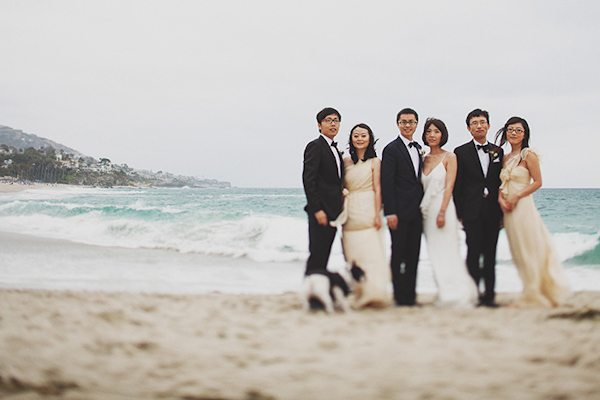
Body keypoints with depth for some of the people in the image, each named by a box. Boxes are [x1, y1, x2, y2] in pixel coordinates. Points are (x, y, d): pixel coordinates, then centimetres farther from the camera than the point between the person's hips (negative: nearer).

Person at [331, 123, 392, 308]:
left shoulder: (374, 162, 1)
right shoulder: (346, 161, 12)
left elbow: (377, 190, -4)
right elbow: (342, 187, 14)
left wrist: (377, 215, -12)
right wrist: (342, 214, 3)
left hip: (368, 211, -4)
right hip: (350, 213, 4)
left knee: (371, 252, -10)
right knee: (353, 254, 2)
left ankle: (374, 293, -10)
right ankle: (358, 295, 6)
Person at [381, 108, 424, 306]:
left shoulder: (419, 148, 15)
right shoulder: (391, 149, -6)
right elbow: (386, 183, -11)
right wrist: (390, 213, -17)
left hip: (416, 211, 7)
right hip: (400, 211, -7)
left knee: (413, 256, 8)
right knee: (398, 254, -1)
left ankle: (410, 295, 13)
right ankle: (400, 296, 5)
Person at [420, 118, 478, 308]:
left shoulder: (449, 157, -1)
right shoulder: (423, 159, 14)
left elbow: (449, 186, -9)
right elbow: (422, 187, 14)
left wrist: (442, 212, -17)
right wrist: (421, 211, 5)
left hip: (443, 209, -6)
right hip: (427, 211, 6)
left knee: (446, 253, -7)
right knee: (434, 255, 5)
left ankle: (455, 297, -3)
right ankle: (443, 296, 9)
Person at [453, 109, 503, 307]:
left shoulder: (498, 151, 13)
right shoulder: (461, 152, 2)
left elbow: (501, 182, 13)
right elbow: (456, 185, 0)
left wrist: (503, 209, 6)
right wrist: (458, 213, -6)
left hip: (493, 212, 3)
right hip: (472, 211, -3)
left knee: (490, 254, 6)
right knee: (473, 253, -4)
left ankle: (489, 295, 11)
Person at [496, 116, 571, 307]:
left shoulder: (528, 155, -6)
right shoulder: (506, 158, 14)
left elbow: (537, 182, -10)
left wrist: (516, 197, -15)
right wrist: (501, 198, -4)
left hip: (523, 206, -7)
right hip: (509, 209, 7)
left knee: (528, 251, -2)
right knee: (518, 253, 9)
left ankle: (533, 295, 8)